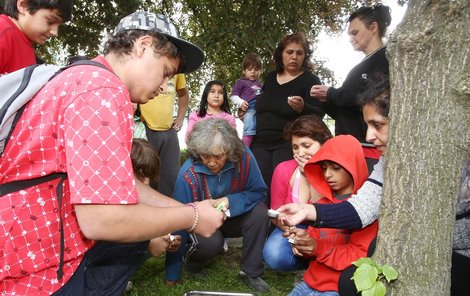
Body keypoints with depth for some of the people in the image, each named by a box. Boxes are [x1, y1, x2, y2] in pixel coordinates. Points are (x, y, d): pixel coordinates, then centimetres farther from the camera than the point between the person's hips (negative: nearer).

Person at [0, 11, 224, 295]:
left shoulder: (90, 79, 11)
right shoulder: (104, 91, -23)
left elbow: (122, 183, 12)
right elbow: (100, 219, -29)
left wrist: (185, 209, 6)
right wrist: (192, 217, -15)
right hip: (32, 271, -9)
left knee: (138, 234, 18)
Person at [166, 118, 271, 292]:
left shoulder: (244, 158, -25)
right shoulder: (188, 174, -29)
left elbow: (259, 192, -12)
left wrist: (230, 201, -33)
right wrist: (172, 274, -19)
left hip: (231, 217, 3)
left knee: (260, 212, -24)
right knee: (211, 243, -33)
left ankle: (251, 272, -5)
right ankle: (191, 259, 4)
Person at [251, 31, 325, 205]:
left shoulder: (310, 80, -2)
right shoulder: (271, 77, 14)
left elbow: (319, 114, -11)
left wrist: (302, 108, -31)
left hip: (288, 144, -5)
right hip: (261, 143, 5)